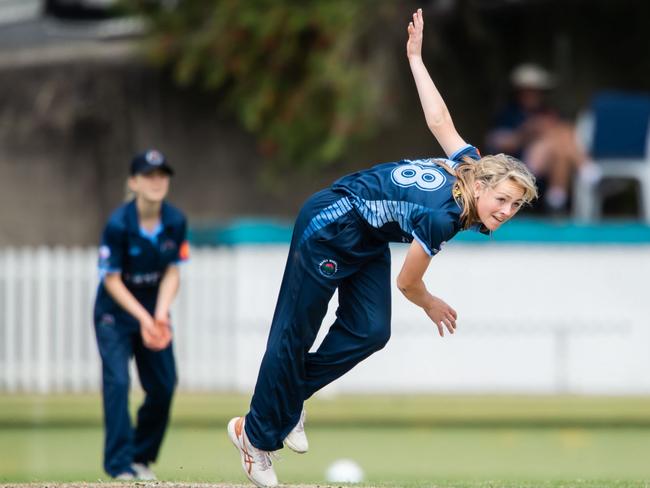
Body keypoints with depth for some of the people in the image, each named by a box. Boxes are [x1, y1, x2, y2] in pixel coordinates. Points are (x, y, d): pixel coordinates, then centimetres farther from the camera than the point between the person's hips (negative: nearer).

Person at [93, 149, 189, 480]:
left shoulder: (175, 222, -10)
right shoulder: (118, 225, -23)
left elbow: (171, 273, -6)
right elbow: (111, 280, -18)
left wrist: (160, 315, -22)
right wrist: (142, 318, -26)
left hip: (153, 309, 5)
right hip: (115, 312, -5)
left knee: (164, 386, 2)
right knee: (117, 382, -17)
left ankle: (142, 457, 19)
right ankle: (120, 465, -16)